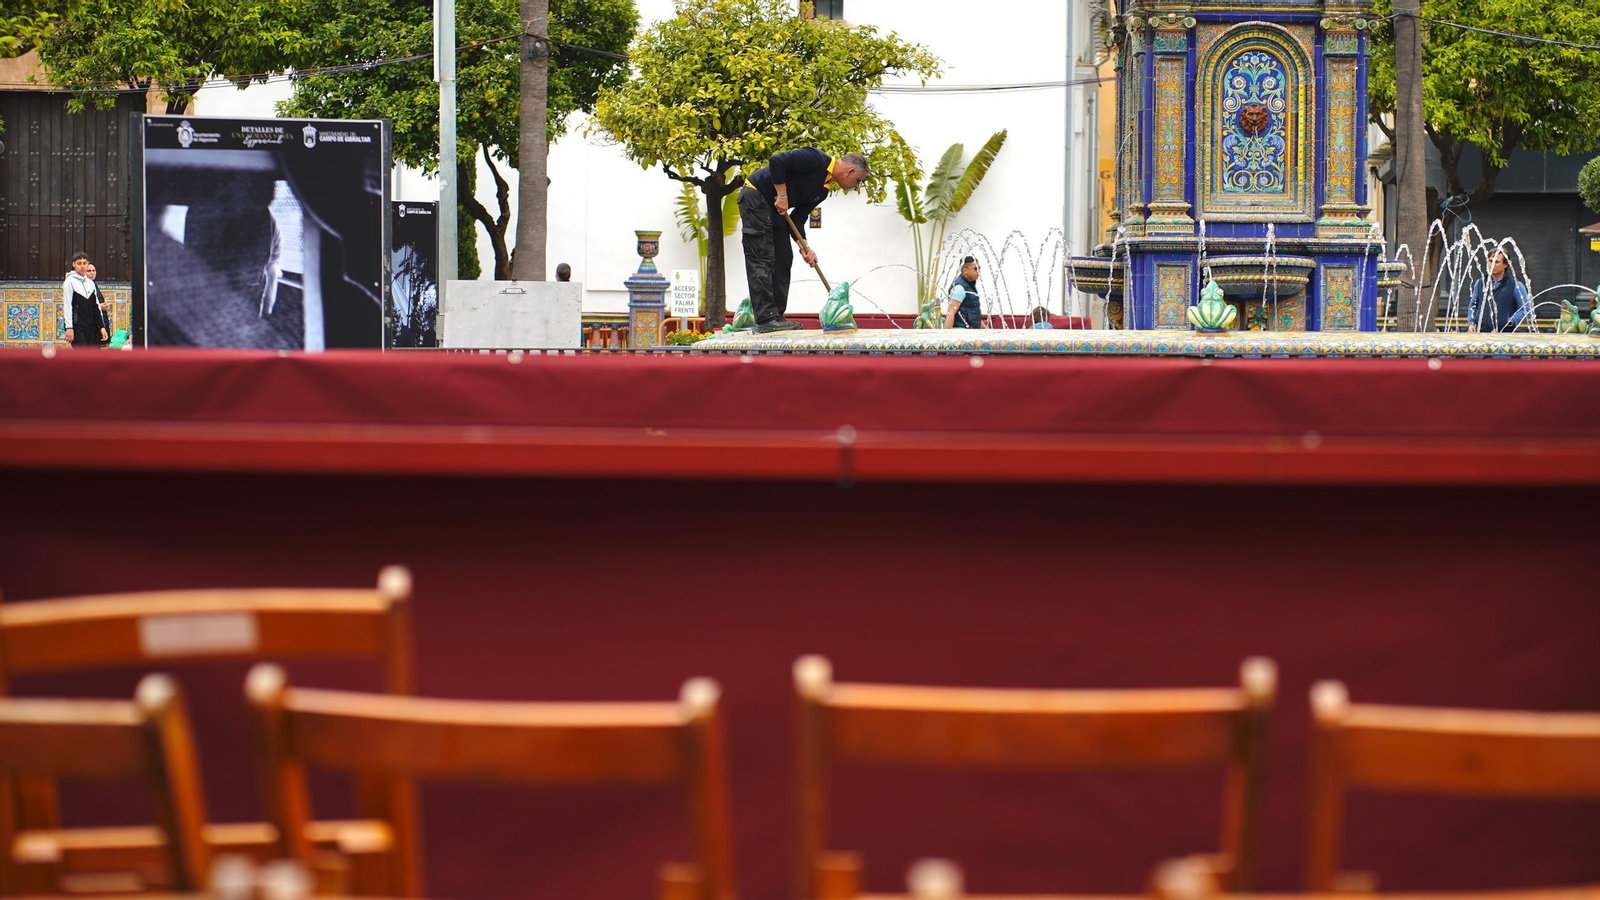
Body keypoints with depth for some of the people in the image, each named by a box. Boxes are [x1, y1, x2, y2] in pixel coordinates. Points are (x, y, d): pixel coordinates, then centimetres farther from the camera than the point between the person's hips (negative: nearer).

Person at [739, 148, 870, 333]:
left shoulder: (824, 190, 8)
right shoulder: (817, 160, -19)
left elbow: (798, 217, 7)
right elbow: (777, 161, -27)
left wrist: (804, 247, -6)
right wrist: (782, 195, -23)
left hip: (775, 209, 10)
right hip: (755, 195, -10)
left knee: (783, 259, 7)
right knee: (762, 259, -12)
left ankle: (776, 317, 9)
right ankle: (766, 320, -16)